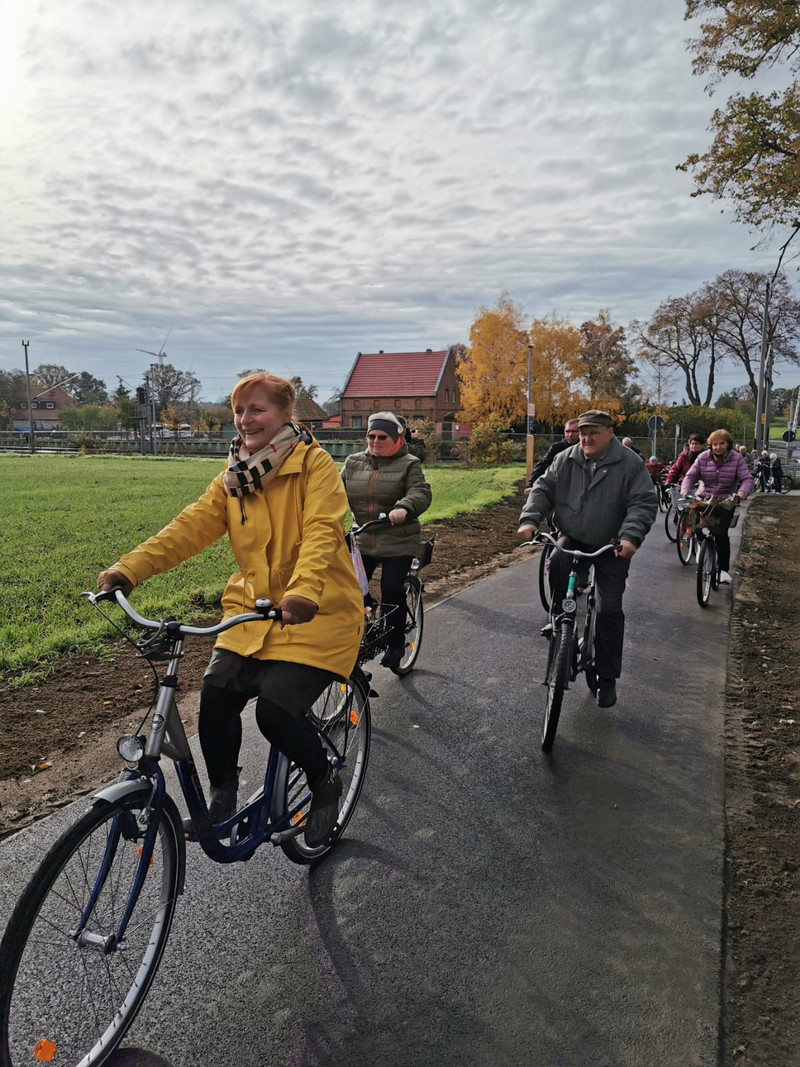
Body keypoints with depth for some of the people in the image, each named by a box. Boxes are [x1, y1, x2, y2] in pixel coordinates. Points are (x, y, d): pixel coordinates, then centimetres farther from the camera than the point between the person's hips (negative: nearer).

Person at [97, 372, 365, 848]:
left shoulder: (314, 463, -9)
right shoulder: (234, 478, 9)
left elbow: (321, 531, -23)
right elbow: (192, 526, -1)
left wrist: (304, 591, -41)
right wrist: (128, 569, -14)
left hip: (316, 613, -5)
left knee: (276, 711, -17)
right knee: (215, 698, -10)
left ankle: (326, 783, 14)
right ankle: (222, 796, 18)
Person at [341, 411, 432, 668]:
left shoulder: (408, 464, -2)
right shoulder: (354, 463, 10)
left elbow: (421, 492, -16)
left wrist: (404, 508, -38)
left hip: (398, 543, -4)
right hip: (362, 541, 4)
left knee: (392, 591, -12)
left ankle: (396, 642, 10)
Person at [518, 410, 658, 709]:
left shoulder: (630, 464, -11)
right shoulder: (565, 460, 0)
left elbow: (644, 503, -15)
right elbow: (543, 489, 1)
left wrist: (631, 537, -31)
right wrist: (530, 519, -16)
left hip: (611, 547, -2)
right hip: (572, 538, 3)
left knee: (609, 609, -5)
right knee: (556, 564, -32)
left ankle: (607, 678, 9)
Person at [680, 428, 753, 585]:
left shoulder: (736, 459, -6)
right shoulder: (703, 457, -4)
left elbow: (747, 478, -13)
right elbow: (691, 475, -6)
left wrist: (743, 491, -34)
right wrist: (685, 489, -26)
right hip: (704, 499, 2)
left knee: (721, 533, -12)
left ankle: (724, 570, -4)